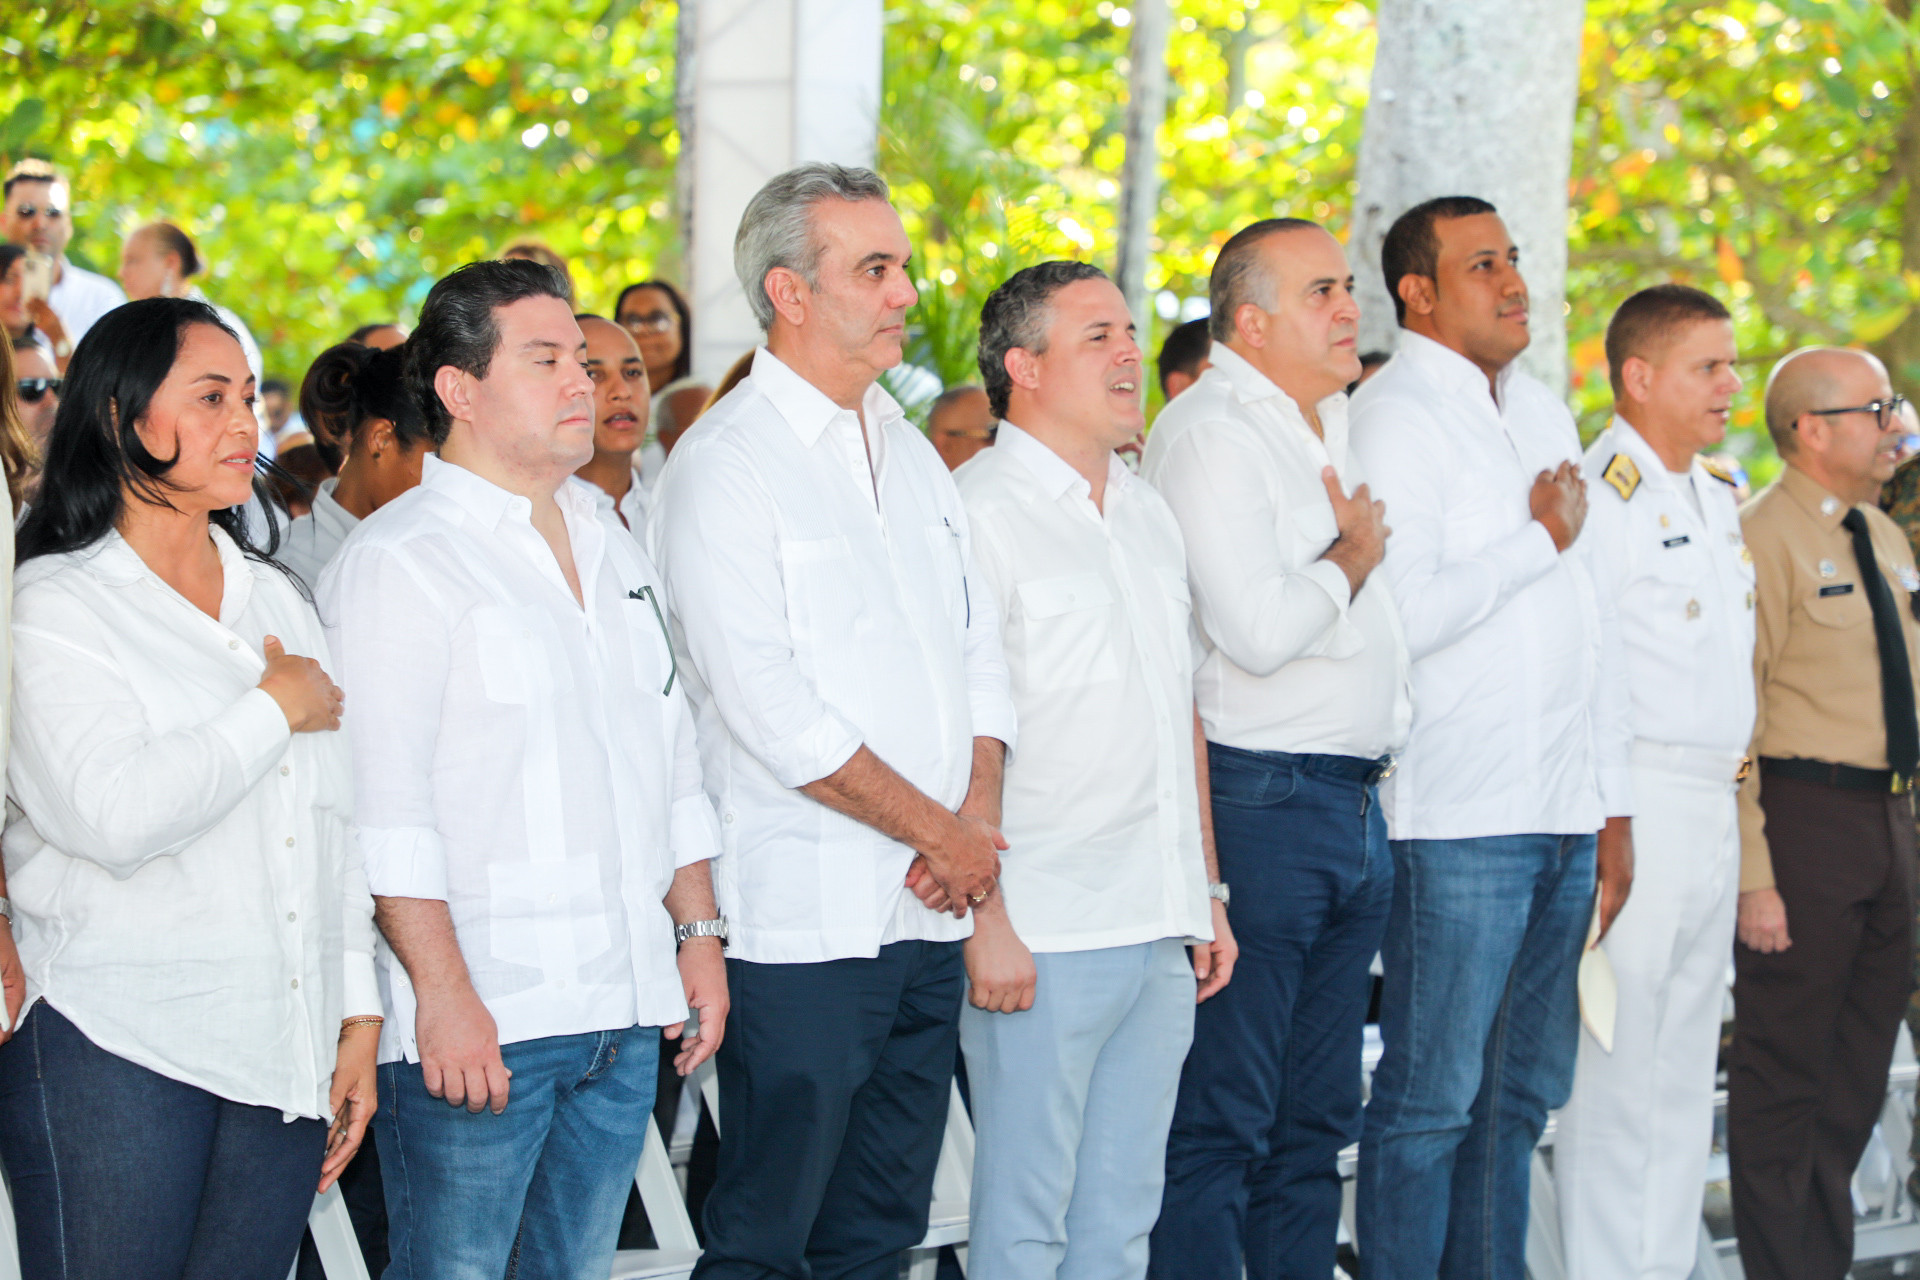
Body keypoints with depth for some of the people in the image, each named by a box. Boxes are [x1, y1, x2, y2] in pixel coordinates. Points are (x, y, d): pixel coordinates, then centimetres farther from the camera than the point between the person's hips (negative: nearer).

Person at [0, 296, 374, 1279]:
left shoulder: (273, 597, 17)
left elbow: (332, 821, 17)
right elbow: (114, 817, -20)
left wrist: (358, 1013, 12)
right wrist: (277, 709, -8)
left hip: (282, 1052, 6)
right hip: (112, 1049, -6)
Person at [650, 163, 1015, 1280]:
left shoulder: (912, 454, 16)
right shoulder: (724, 467, -9)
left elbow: (980, 651, 15)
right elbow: (770, 709, -16)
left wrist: (977, 817, -3)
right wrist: (942, 833, -11)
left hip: (930, 913, 7)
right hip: (803, 923, -7)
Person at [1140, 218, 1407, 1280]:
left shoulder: (1330, 427, 18)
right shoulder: (1208, 431, -11)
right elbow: (1257, 627, -20)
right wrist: (1352, 558, -7)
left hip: (1354, 801, 9)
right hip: (1261, 803, -9)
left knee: (1317, 1121, 12)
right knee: (1220, 1122, -7)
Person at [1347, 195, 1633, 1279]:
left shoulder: (1545, 412, 18)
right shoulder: (1395, 415, -7)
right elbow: (1398, 616, -19)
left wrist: (1613, 803, 16)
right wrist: (1541, 539, -9)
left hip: (1564, 817, 8)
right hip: (1459, 817, -8)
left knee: (1522, 1094, 11)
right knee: (1431, 1098, -5)